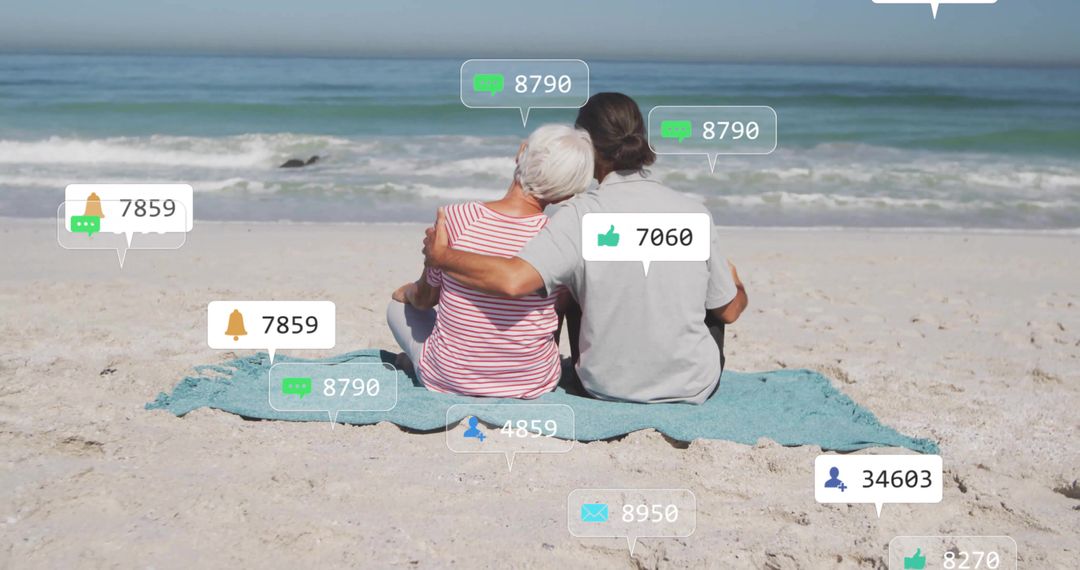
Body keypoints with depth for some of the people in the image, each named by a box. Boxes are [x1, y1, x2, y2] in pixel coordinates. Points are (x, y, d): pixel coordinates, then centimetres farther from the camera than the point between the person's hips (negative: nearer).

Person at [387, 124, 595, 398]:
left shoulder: (455, 218, -17)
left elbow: (425, 299, -1)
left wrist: (407, 292, 23)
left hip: (448, 380, 0)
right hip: (533, 385, 1)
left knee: (399, 304, 28)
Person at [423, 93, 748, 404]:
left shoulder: (580, 217, -18)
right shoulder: (693, 212, -11)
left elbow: (513, 280, -34)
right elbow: (729, 311, 0)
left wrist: (440, 256, -17)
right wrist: (737, 283, 24)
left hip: (607, 389, 0)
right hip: (693, 390, 1)